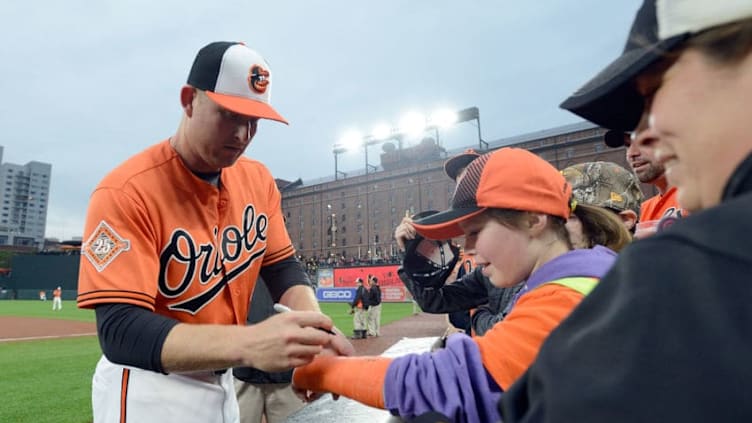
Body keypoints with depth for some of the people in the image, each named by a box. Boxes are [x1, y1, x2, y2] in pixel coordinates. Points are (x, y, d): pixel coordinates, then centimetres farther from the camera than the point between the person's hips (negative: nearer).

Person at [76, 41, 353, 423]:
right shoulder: (127, 192, -23)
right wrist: (248, 344, -44)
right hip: (148, 390, -6)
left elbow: (283, 267, -2)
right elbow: (119, 331, -30)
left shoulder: (258, 179, -5)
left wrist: (314, 327, -22)